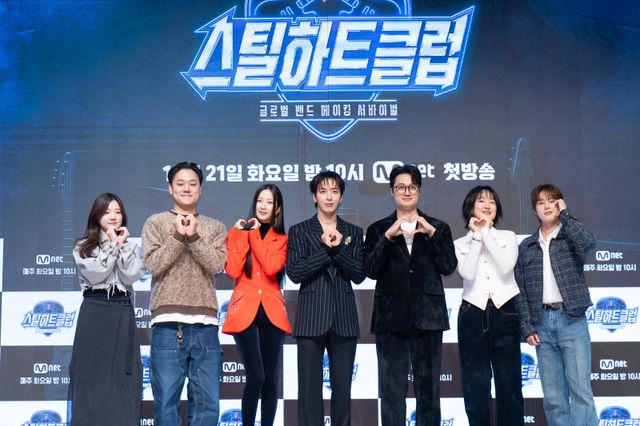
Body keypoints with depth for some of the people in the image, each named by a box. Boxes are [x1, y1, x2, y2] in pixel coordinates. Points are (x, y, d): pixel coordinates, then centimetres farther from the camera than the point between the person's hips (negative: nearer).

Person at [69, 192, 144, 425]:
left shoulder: (129, 246, 13)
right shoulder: (83, 246, 5)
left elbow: (131, 278, -3)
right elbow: (95, 275, -12)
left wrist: (122, 246, -7)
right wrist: (112, 246, -8)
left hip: (123, 312, 3)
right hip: (95, 311, -2)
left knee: (123, 376, 1)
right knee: (93, 374, -3)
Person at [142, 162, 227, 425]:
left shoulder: (215, 228, 14)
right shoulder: (156, 223, 9)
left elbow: (216, 265, -2)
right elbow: (153, 264, -4)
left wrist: (192, 236, -10)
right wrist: (179, 236, -9)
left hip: (205, 324, 2)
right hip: (168, 323, -2)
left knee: (207, 403, 4)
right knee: (166, 401, 0)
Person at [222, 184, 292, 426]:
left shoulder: (282, 240, 10)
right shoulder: (238, 233, 8)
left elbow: (271, 267, -12)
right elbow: (233, 271, -8)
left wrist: (255, 234, -6)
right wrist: (241, 235, -7)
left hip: (272, 313, 2)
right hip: (245, 311, -2)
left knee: (270, 381, 3)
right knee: (256, 378, -14)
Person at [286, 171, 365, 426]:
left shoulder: (353, 232, 10)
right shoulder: (299, 231, 4)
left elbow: (359, 275, 0)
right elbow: (294, 272, -8)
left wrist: (338, 248, -13)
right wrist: (326, 248, -13)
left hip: (344, 318, 2)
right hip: (311, 318, -2)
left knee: (342, 387, 5)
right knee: (309, 387, -2)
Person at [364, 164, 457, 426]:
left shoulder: (438, 227, 11)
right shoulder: (378, 229, 9)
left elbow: (448, 267, -1)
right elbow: (371, 270, -4)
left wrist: (432, 234, -10)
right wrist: (388, 236, -14)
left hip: (427, 315, 1)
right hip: (391, 316, 0)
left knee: (428, 385, 6)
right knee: (391, 387, -1)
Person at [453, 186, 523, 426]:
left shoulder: (507, 237, 10)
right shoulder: (460, 244, 8)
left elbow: (506, 267, -10)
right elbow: (468, 274, -11)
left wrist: (487, 233, -6)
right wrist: (477, 236, -6)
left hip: (504, 312, 0)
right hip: (473, 314, 0)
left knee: (509, 381, 2)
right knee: (475, 384, 1)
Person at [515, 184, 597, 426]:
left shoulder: (571, 237, 4)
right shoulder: (526, 246, 10)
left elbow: (589, 245, -21)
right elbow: (521, 289, 8)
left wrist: (565, 214, -10)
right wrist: (526, 327, -1)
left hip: (572, 320, -3)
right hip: (542, 322, 3)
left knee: (580, 390, -7)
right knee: (552, 396, 5)